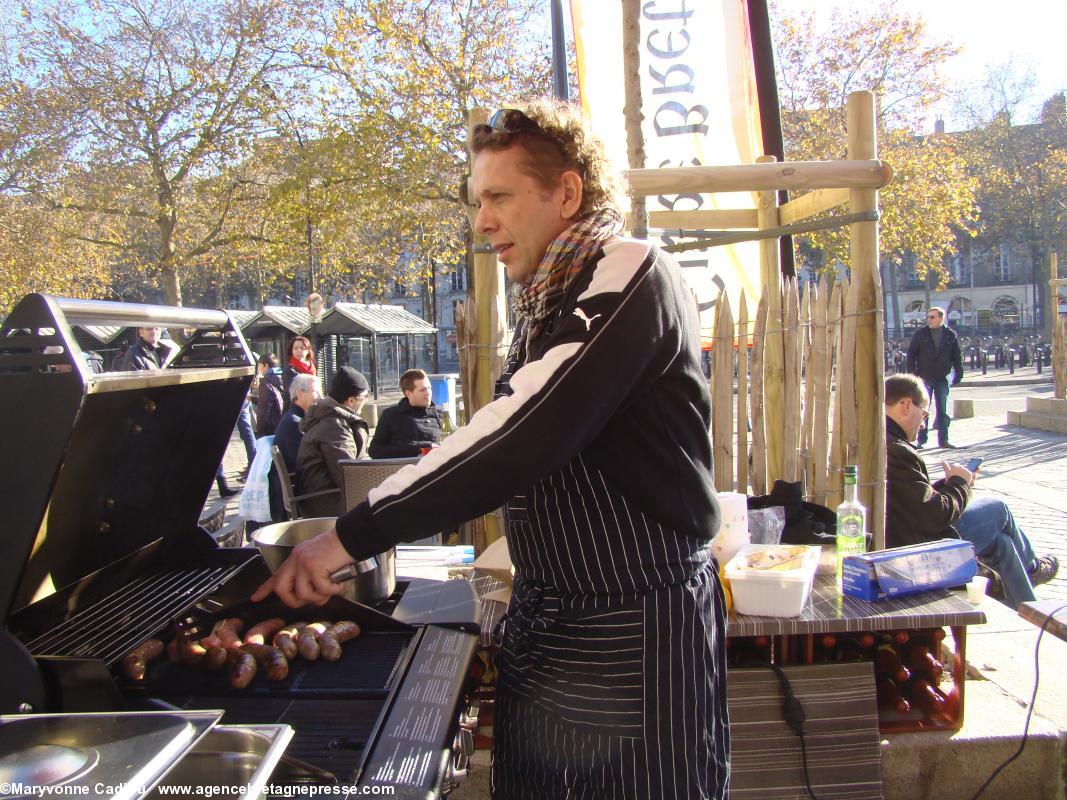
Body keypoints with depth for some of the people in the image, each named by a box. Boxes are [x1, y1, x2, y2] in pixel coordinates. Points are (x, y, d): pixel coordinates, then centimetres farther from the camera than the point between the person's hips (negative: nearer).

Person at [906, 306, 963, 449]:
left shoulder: (951, 335, 2)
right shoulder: (920, 334, -1)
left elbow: (957, 356, 7)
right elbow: (911, 354, 0)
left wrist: (958, 374, 2)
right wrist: (912, 372, -8)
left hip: (942, 379, 1)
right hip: (924, 378, -1)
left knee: (942, 410, 6)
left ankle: (943, 440, 12)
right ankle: (922, 440, 7)